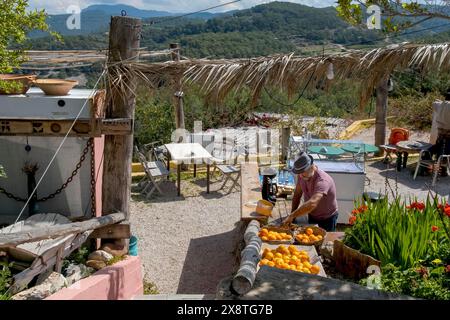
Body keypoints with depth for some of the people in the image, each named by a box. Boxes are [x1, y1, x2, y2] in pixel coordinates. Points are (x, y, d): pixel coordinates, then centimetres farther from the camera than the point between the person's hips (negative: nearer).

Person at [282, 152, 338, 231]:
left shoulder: (322, 180, -36)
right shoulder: (302, 176, -12)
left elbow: (312, 203, -49)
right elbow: (297, 195, 0)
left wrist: (292, 216, -52)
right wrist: (292, 214, -11)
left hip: (327, 219, -6)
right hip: (312, 216, 6)